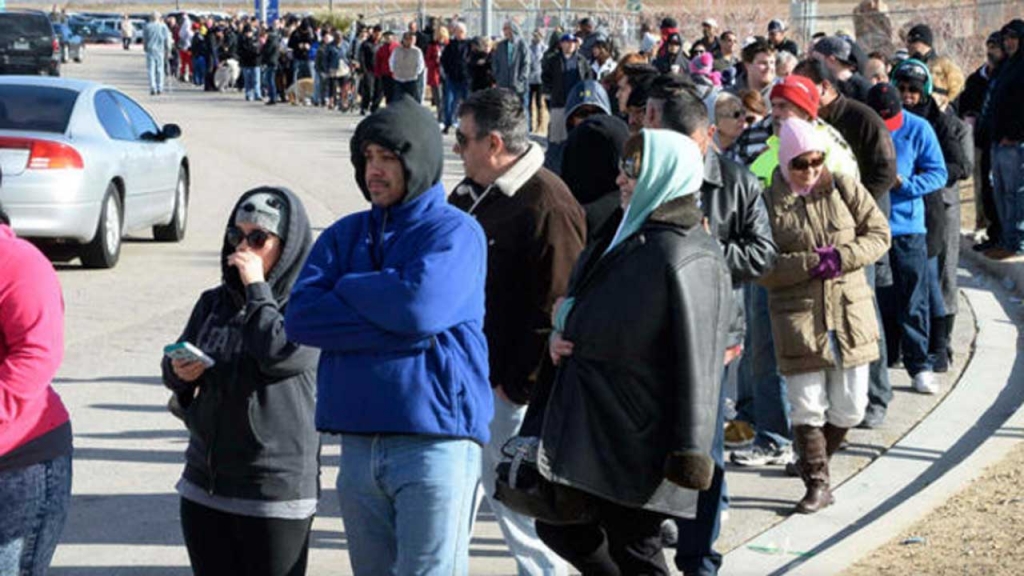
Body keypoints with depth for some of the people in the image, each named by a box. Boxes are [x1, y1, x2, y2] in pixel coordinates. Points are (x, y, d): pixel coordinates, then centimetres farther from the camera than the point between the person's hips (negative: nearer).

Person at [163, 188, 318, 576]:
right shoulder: (214, 303, 11)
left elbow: (280, 353, -27)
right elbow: (173, 366, 17)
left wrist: (257, 288, -16)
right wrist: (179, 373, -7)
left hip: (275, 494, -6)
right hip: (204, 484, 6)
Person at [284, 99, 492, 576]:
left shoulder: (455, 232, -2)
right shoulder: (345, 235, 14)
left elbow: (421, 303, -20)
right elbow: (300, 318, -1)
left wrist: (346, 288, -2)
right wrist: (396, 327, -11)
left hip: (435, 440, -6)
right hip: (358, 442, 6)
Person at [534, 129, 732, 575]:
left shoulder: (687, 259, -18)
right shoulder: (622, 234, 10)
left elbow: (697, 364, -20)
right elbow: (578, 306, 23)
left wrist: (688, 453, -21)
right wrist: (560, 334, 1)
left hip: (637, 443, -9)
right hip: (589, 428, 9)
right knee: (558, 527, 15)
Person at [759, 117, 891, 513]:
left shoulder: (845, 189, 3)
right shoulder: (768, 203, -4)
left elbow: (879, 234, 4)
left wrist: (842, 257, -12)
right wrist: (810, 263, -19)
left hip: (849, 312, 3)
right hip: (797, 319, -2)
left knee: (849, 407, 7)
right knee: (806, 406, -3)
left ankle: (815, 460, 31)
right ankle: (817, 484, 8)